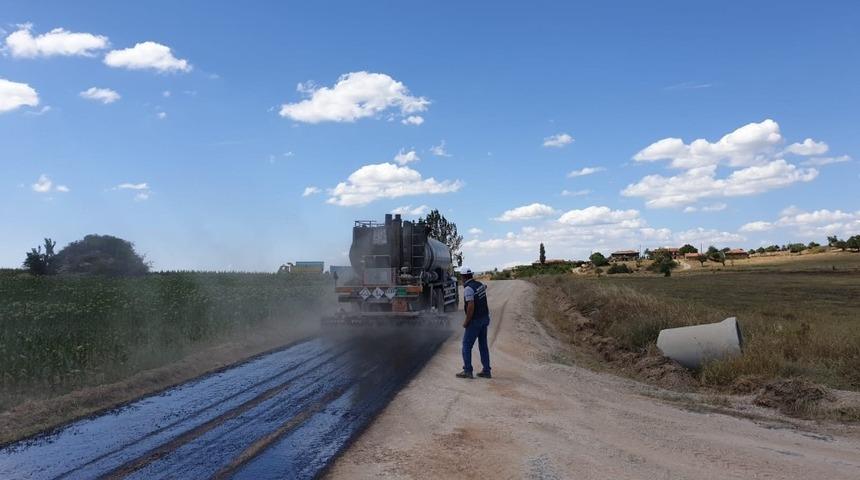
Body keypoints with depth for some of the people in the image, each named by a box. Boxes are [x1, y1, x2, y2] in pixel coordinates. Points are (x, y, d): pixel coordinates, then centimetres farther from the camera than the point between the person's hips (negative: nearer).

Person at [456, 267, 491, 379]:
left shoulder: (468, 288, -20)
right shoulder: (480, 284, 6)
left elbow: (471, 306, -27)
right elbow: (484, 287, 32)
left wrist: (466, 321, -18)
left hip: (475, 320, -8)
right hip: (485, 318, 8)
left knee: (466, 345, 1)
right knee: (483, 345, 13)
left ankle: (467, 371, 1)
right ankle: (486, 371, 15)